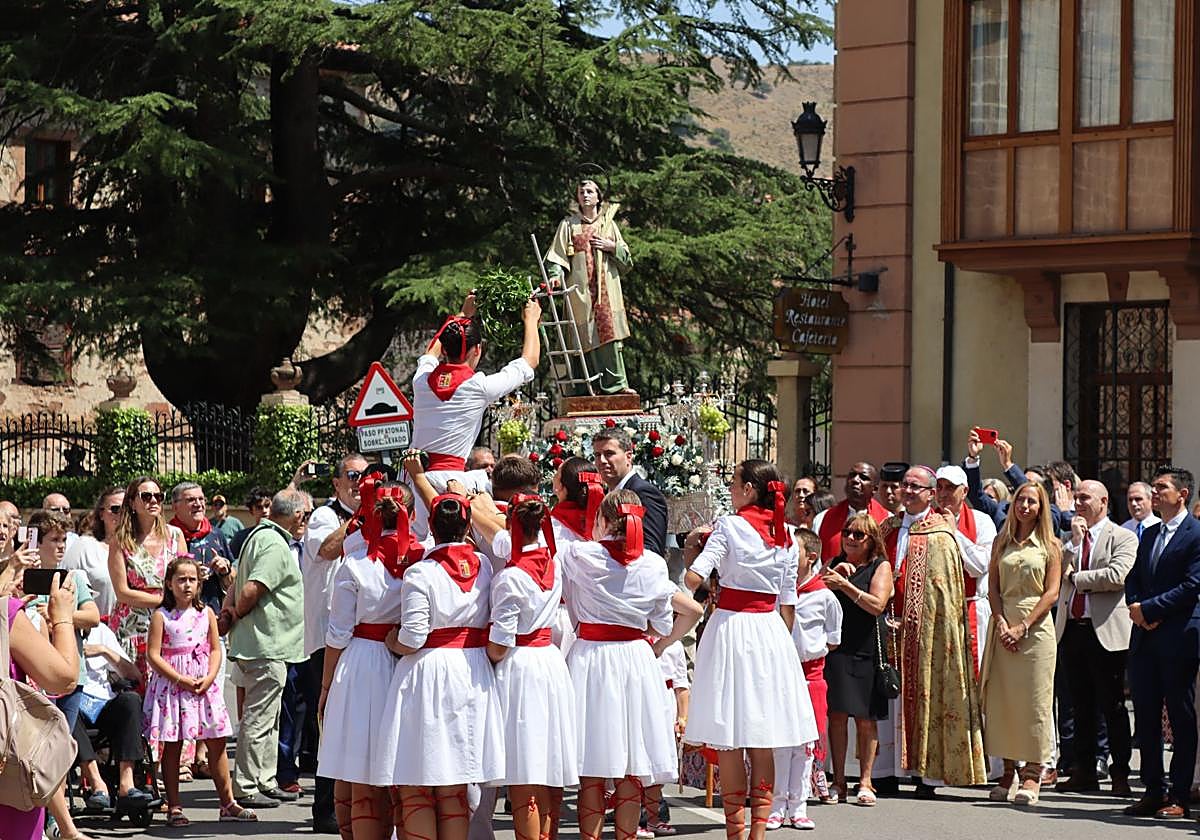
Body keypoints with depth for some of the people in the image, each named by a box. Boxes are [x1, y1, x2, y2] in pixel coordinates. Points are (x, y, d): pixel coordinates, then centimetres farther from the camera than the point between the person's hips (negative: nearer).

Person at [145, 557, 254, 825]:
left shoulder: (206, 613, 8)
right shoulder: (161, 616, -4)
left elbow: (215, 649, 9)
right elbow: (153, 655, -9)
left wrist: (209, 677, -8)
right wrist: (181, 679, -16)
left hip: (203, 685, 4)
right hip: (171, 685, -4)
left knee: (217, 743, 4)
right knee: (172, 746, 1)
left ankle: (228, 803, 11)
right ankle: (174, 807, 7)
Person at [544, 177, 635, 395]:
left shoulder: (608, 223, 15)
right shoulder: (569, 224, 7)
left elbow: (625, 257, 16)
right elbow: (558, 254, 0)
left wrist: (611, 247, -2)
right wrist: (556, 275, -17)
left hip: (607, 288, 2)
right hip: (580, 287, -2)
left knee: (608, 332, -5)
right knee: (586, 334, -8)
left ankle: (614, 383, -4)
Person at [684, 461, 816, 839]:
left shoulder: (729, 526, -8)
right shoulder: (785, 535, 8)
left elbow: (692, 578, -17)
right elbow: (788, 603, 11)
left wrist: (692, 547, 2)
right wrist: (783, 644, 20)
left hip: (731, 626, -5)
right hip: (770, 630, 5)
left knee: (728, 739, -1)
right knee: (763, 742, 9)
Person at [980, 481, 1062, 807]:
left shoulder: (1050, 546, 3)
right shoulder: (1001, 542, 12)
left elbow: (1051, 593, -3)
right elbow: (993, 587, 8)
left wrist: (1023, 627, -11)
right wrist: (1001, 623, -7)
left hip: (1035, 627, -3)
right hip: (1004, 626, 3)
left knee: (1034, 700, -4)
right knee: (1001, 698, 2)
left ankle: (1032, 774, 0)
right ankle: (1007, 771, 9)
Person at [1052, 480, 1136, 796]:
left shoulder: (1123, 538, -1)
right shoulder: (1069, 539, 16)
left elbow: (1117, 575, -16)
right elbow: (1057, 573, 3)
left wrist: (1076, 577, -6)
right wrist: (1074, 542, -5)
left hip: (1105, 632, -5)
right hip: (1071, 629, 5)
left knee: (1112, 707, -1)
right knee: (1082, 707, 10)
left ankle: (1120, 774, 4)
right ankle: (1084, 772, 15)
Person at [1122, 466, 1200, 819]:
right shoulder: (1149, 535, 17)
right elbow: (1133, 579, 16)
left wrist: (1148, 608, -15)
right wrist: (1137, 609, -4)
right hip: (1145, 638, 7)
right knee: (1146, 715, 8)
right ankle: (1153, 790, 15)